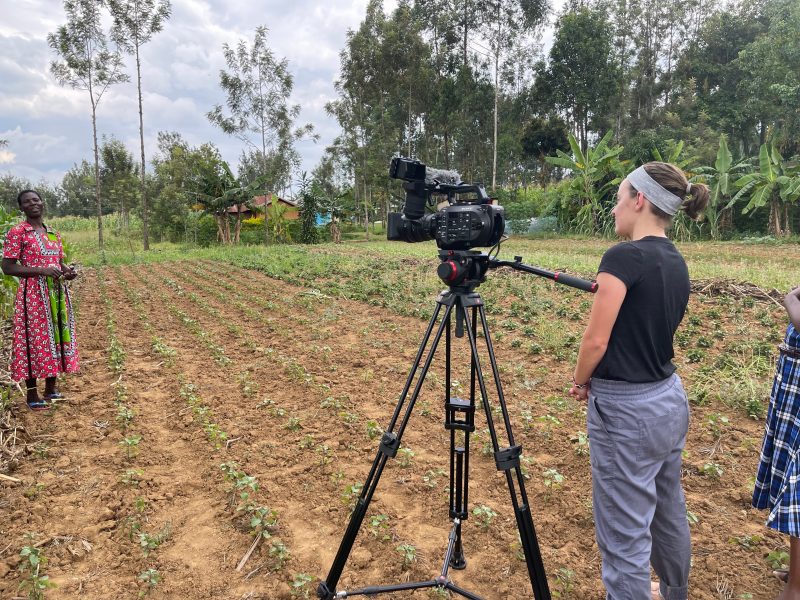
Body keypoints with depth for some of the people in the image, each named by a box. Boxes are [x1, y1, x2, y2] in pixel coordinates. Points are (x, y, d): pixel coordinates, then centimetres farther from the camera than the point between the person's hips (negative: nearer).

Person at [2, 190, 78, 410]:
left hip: (57, 293, 7)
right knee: (34, 340, -2)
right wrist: (41, 270, -21)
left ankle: (51, 389, 23)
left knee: (56, 337, 10)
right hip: (33, 295, -6)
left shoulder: (53, 233, 13)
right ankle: (32, 395, 9)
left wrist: (67, 271, -3)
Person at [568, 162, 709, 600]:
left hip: (628, 410, -9)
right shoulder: (676, 263, 7)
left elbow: (596, 340, -18)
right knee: (669, 511, 27)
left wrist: (580, 383, -2)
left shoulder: (624, 256, -19)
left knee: (625, 532, 5)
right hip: (669, 399, 10)